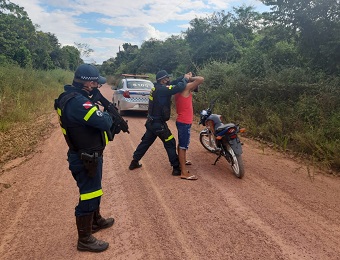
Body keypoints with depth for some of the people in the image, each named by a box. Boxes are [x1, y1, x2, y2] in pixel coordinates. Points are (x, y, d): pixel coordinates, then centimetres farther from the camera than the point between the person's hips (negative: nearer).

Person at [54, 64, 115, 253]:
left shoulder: (72, 97, 6)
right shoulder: (78, 102, -27)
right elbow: (104, 122, -28)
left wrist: (99, 111, -4)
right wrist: (107, 114, -8)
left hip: (86, 155, 10)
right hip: (86, 158, -10)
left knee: (93, 190, 26)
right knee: (88, 196, 3)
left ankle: (95, 221, 47)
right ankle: (85, 240, 20)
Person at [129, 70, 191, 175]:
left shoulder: (158, 87, 7)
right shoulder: (162, 89, -22)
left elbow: (173, 83, 12)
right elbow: (179, 87, -30)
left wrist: (183, 77, 0)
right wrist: (185, 79, -11)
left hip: (152, 122, 9)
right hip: (158, 123, -9)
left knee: (145, 142, 20)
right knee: (170, 144, 1)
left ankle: (134, 162, 30)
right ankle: (176, 168, 8)